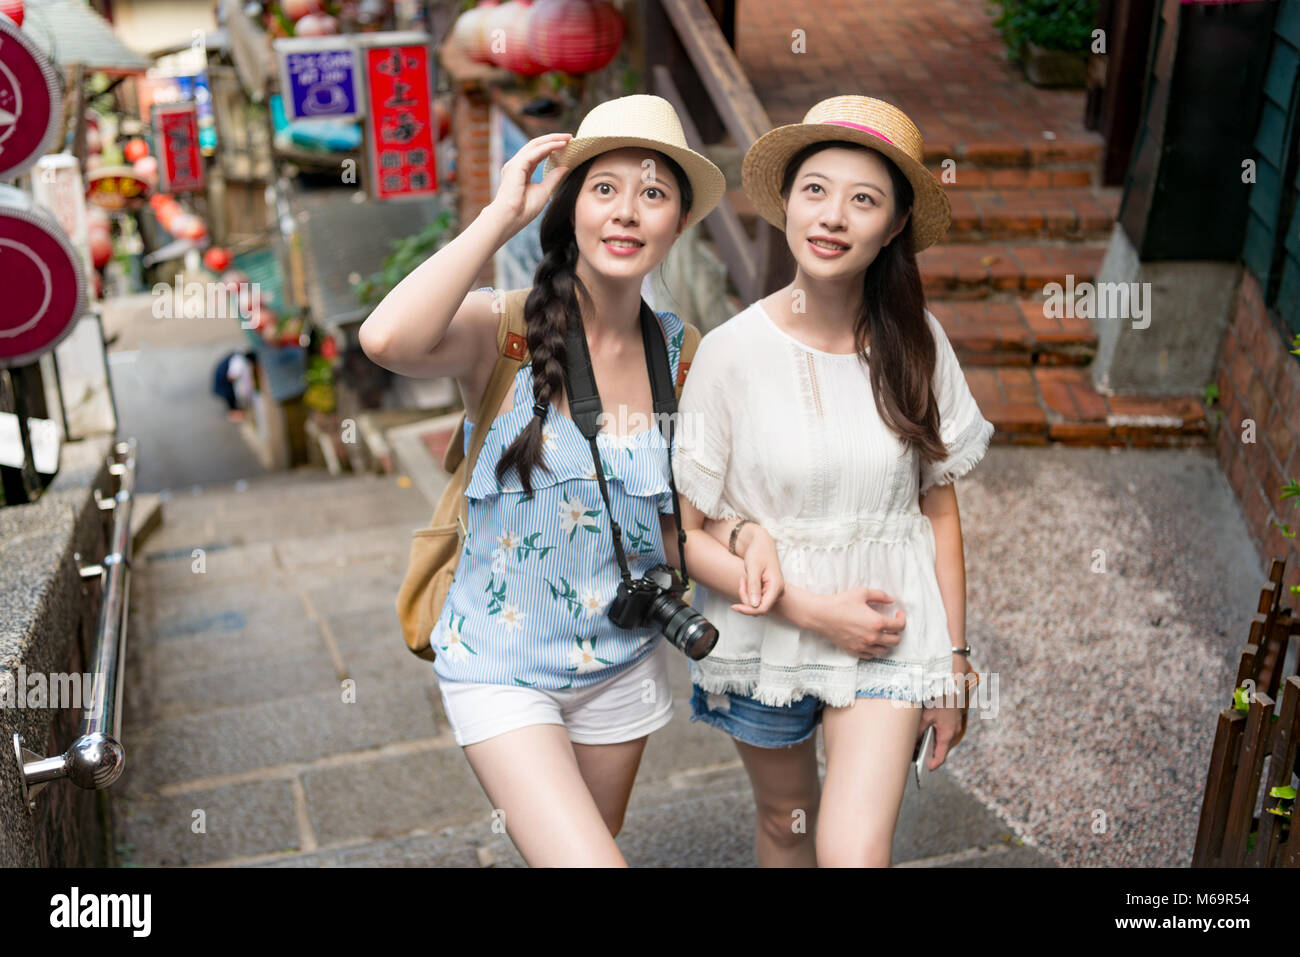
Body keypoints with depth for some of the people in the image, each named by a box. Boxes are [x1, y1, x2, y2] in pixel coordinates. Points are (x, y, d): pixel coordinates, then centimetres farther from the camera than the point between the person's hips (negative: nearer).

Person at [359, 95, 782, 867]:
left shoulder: (680, 355, -4)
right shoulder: (502, 331, -17)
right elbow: (388, 340, -40)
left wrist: (742, 534, -13)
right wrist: (503, 214, -29)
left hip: (623, 665, 5)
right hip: (501, 670, -4)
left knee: (589, 846, 23)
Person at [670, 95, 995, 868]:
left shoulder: (915, 341, -8)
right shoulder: (734, 350, -15)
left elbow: (939, 508, 1)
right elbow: (684, 532, -11)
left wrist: (955, 659, 3)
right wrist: (812, 609, -16)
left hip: (890, 629, 0)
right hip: (766, 627, 0)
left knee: (854, 851, -13)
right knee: (785, 820, 22)